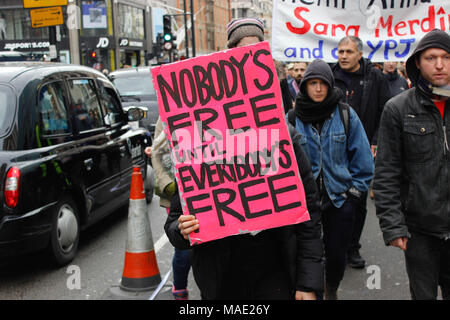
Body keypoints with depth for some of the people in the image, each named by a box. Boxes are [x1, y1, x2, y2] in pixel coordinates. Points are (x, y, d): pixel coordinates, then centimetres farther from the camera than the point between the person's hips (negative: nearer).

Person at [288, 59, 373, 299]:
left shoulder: (345, 115, -3)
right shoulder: (292, 118, -2)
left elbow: (362, 157, 0)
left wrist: (355, 191, -1)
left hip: (339, 198, 0)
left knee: (336, 252, 9)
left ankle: (331, 289, 38)